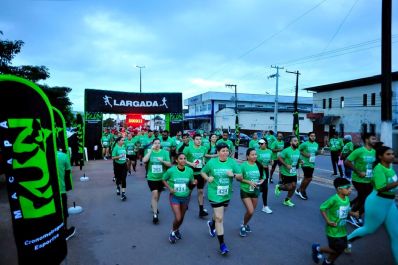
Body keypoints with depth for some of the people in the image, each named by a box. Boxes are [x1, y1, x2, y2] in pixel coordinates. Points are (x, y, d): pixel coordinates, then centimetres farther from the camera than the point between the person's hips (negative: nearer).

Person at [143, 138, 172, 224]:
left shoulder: (164, 152, -5)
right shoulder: (149, 151, -5)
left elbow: (169, 164, -7)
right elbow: (144, 160, -23)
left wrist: (162, 161, -24)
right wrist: (151, 150, -23)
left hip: (161, 177, 3)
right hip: (152, 177, -2)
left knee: (158, 194, 21)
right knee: (154, 194, -14)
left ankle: (153, 205, 50)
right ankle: (155, 214, -5)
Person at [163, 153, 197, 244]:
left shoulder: (190, 170, -9)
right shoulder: (171, 170, -15)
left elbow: (191, 184, 4)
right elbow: (164, 180, 1)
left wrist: (194, 183, -19)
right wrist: (170, 188, -12)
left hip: (186, 197, 3)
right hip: (174, 197, -3)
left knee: (182, 217, 16)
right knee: (178, 218, -8)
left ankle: (177, 230, 47)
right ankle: (173, 232, 24)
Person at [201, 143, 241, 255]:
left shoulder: (232, 162, -7)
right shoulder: (212, 162, -9)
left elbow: (241, 176, -5)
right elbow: (202, 172, 5)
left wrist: (233, 175, -25)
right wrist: (208, 178, -14)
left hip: (227, 194, 3)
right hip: (215, 194, -3)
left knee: (219, 214, 25)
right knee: (219, 218, -5)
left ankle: (212, 224, 59)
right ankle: (222, 244, 7)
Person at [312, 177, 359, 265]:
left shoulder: (347, 199, -3)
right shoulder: (334, 199, -27)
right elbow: (322, 208, -21)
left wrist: (353, 213, -7)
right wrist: (328, 221, -23)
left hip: (342, 230, 8)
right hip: (333, 230, -8)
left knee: (341, 249, 17)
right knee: (336, 250, 1)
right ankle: (317, 248, 26)